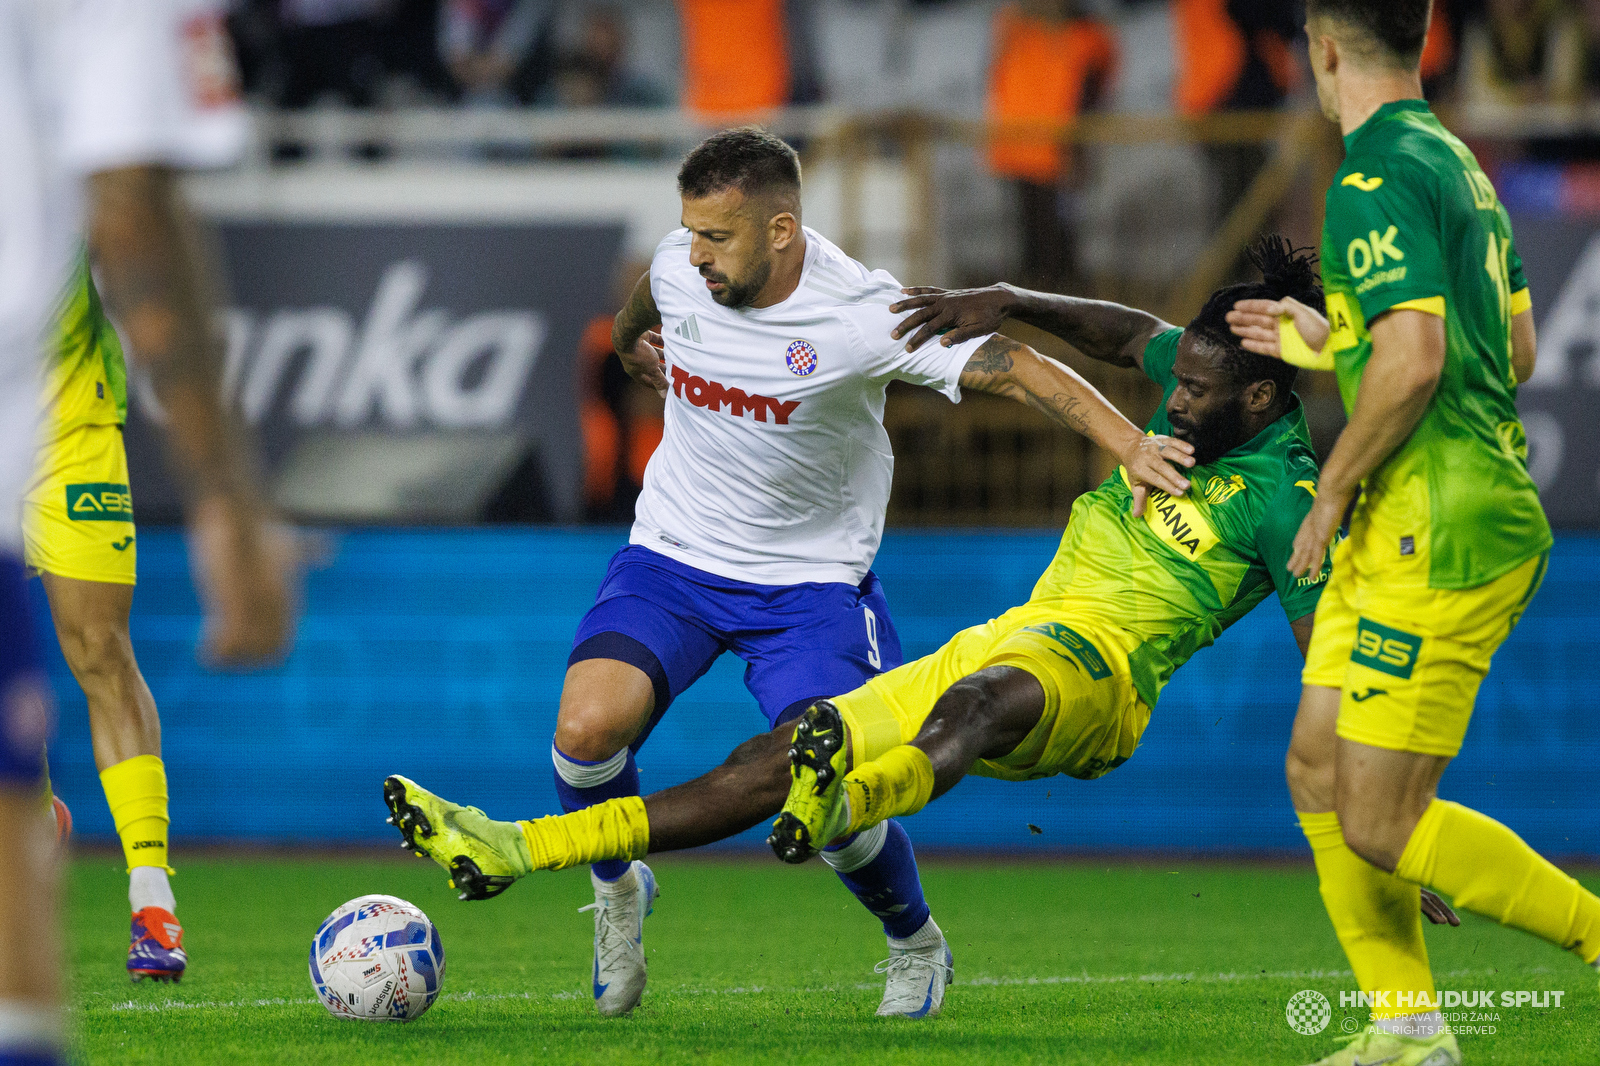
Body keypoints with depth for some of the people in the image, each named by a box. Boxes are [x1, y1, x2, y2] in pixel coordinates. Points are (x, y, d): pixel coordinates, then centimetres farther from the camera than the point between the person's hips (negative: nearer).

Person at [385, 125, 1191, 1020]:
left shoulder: (863, 316, -22)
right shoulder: (677, 267, -8)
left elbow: (1015, 369, -26)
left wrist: (1130, 442, -36)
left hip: (811, 583, -3)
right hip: (672, 554, 3)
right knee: (587, 728, -22)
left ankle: (918, 946, 18)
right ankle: (618, 892, 10)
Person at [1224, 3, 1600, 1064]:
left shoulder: (1378, 178, -15)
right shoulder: (1456, 162, 16)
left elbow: (1412, 358, -25)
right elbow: (1515, 348, 22)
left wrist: (1333, 492, -12)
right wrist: (1327, 344, 27)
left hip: (1440, 535, -10)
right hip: (1402, 532, 10)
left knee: (1382, 825, -9)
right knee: (1320, 774, 11)